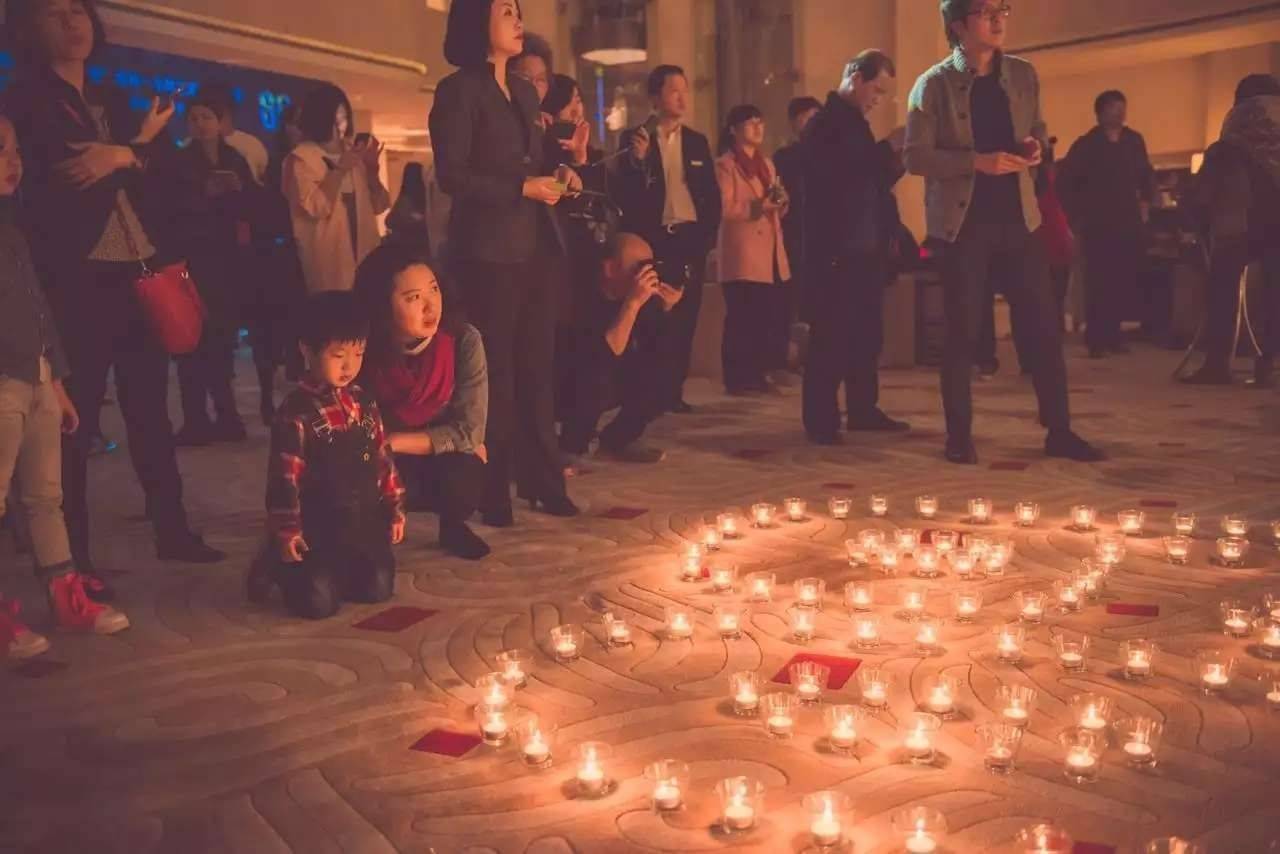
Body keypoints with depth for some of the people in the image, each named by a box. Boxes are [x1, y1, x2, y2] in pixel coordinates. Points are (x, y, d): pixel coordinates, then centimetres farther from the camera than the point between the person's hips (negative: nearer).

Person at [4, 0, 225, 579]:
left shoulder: (113, 100, 18)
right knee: (76, 417, -2)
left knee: (149, 408, 11)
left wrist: (121, 157, -15)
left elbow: (160, 160, 4)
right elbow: (55, 180, -14)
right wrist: (136, 149, -6)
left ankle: (172, 531, 21)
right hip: (77, 282, -6)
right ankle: (73, 557, 5)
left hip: (139, 275, 6)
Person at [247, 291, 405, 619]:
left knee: (378, 589, 5)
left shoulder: (364, 402, 5)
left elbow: (383, 457, 12)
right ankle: (276, 566, 20)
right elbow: (284, 475, -14)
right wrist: (285, 530, -15)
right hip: (318, 528, -6)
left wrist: (395, 508, 13)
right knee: (318, 602, -9)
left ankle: (325, 572, 29)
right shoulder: (297, 411, -15)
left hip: (366, 523, 6)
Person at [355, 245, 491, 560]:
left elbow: (469, 430, -22)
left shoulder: (463, 340, -24)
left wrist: (394, 441, -26)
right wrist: (444, 442, -18)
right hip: (390, 465, 0)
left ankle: (453, 526, 3)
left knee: (462, 477, -34)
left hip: (447, 461, 0)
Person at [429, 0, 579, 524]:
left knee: (537, 365, 8)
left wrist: (557, 175, 6)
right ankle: (492, 491, 5)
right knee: (496, 368, -3)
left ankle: (541, 480, 16)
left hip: (536, 244, 7)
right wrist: (523, 187, -17)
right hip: (490, 249, -7)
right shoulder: (458, 90, -5)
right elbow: (452, 175, -12)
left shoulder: (524, 92, 19)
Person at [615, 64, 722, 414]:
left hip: (691, 240, 4)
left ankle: (674, 391, 11)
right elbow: (625, 198, -4)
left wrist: (707, 235, 4)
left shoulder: (697, 141, 13)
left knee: (684, 319, 4)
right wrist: (637, 161, -18)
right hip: (654, 243, -3)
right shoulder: (635, 140, 2)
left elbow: (713, 195, 14)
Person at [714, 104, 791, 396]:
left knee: (769, 319, 2)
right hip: (742, 256, -7)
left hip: (771, 254, 7)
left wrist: (781, 202, 3)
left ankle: (758, 374, 11)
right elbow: (723, 209, -11)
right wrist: (755, 207, -24)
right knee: (741, 319, -8)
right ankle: (737, 378, -3)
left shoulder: (767, 164, 22)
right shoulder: (724, 165, -1)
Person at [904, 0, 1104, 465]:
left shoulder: (1024, 75, 9)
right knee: (963, 332, 0)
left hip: (1017, 218, 4)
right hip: (963, 223, -4)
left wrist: (1036, 147, -4)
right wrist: (977, 161, -21)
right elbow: (915, 156, -10)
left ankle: (1059, 432, 12)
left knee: (1046, 325, 2)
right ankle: (959, 436, 12)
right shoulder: (934, 84, -5)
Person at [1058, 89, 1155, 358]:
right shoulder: (1086, 145, -3)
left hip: (1130, 224, 4)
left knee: (1125, 283, 2)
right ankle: (1096, 339, -3)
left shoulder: (1135, 140, 9)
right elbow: (1065, 180, 0)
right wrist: (1078, 214, -2)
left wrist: (1145, 202, 12)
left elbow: (1147, 174, 22)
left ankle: (1112, 334, 13)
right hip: (1098, 226, -4)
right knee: (1098, 283, -7)